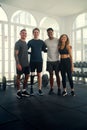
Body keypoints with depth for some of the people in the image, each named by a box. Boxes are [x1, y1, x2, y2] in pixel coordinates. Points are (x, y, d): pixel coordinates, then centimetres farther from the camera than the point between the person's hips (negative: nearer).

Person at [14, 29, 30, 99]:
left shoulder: (26, 43, 14)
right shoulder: (18, 43, -8)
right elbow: (16, 54, -14)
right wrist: (18, 64, -20)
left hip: (26, 64, 8)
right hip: (20, 64, -7)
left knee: (27, 76, 9)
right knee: (19, 77, 2)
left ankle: (24, 90, 21)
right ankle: (18, 91, 13)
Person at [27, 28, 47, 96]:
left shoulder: (42, 42, 7)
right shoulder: (30, 42, 2)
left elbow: (44, 50, 13)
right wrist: (31, 53, -5)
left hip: (39, 60, 1)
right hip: (32, 61, -1)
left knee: (39, 75, 5)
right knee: (32, 75, 3)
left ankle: (40, 89, 13)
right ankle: (31, 88, 16)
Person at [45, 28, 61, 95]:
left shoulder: (57, 40, -2)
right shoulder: (46, 41, 4)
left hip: (56, 60, -1)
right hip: (49, 61, 2)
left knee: (57, 75, 4)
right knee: (51, 75, 7)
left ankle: (59, 89, 12)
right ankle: (51, 89, 16)